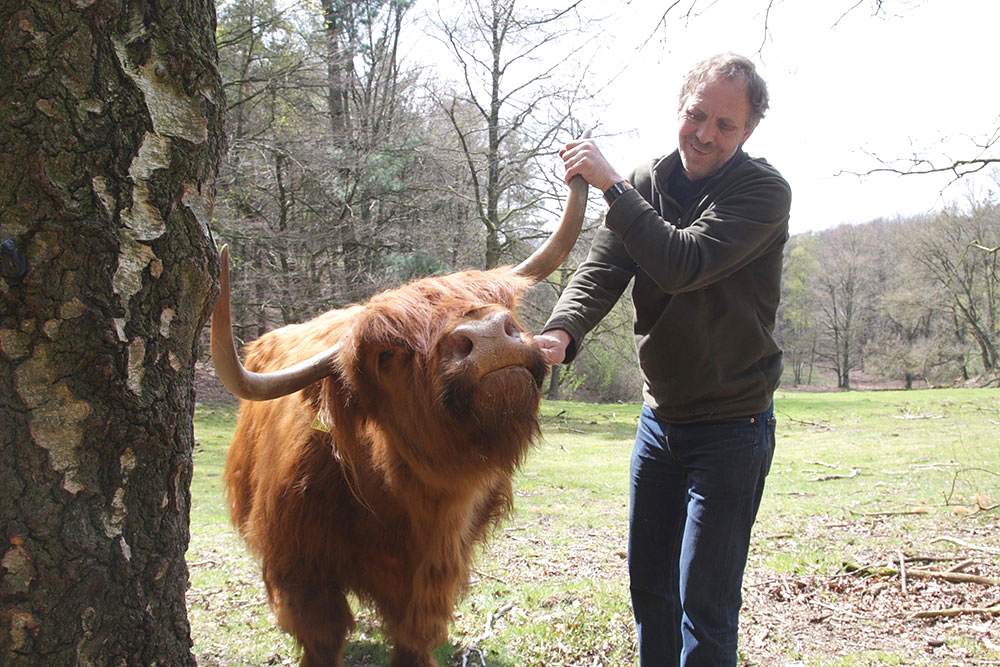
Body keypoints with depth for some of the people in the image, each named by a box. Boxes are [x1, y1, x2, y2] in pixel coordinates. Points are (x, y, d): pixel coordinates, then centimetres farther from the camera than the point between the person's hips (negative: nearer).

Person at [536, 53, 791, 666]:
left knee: (705, 602, -5)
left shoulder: (763, 191, -15)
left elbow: (684, 264, -29)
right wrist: (562, 332, -29)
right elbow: (600, 271, -10)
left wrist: (611, 185, -25)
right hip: (661, 415, 6)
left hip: (733, 424, -6)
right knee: (649, 584, 16)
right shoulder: (645, 186, 2)